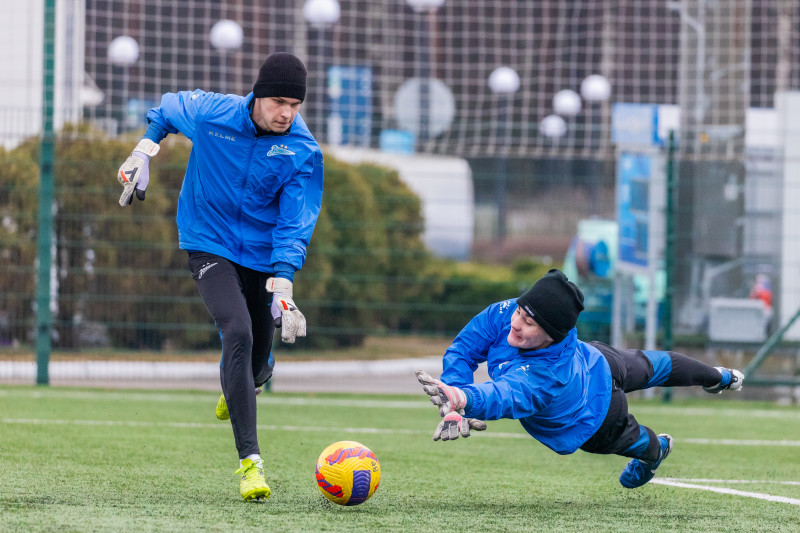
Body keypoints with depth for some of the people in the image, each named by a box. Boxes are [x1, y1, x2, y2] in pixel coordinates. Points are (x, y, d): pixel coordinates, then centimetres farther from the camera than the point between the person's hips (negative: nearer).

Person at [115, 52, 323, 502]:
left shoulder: (303, 152, -15)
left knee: (257, 360, 9)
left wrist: (283, 287, -26)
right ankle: (250, 460, -28)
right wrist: (144, 153, 9)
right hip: (209, 242, -2)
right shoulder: (210, 112, -15)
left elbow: (294, 225, -16)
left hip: (261, 254, 2)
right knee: (238, 334, -25)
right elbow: (168, 107, 9)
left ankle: (234, 392, 52)